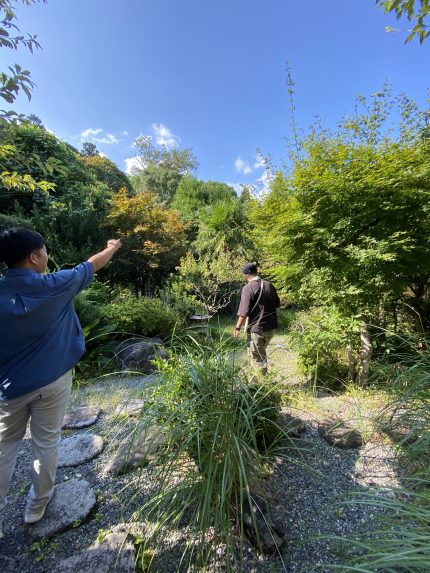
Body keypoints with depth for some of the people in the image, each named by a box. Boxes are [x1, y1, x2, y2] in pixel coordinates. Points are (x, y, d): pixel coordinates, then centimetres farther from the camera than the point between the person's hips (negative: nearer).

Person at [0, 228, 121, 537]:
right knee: (46, 442, 18)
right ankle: (37, 505, 39)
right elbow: (92, 265, 0)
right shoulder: (55, 286, -16)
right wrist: (112, 248, 17)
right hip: (52, 381, -1)